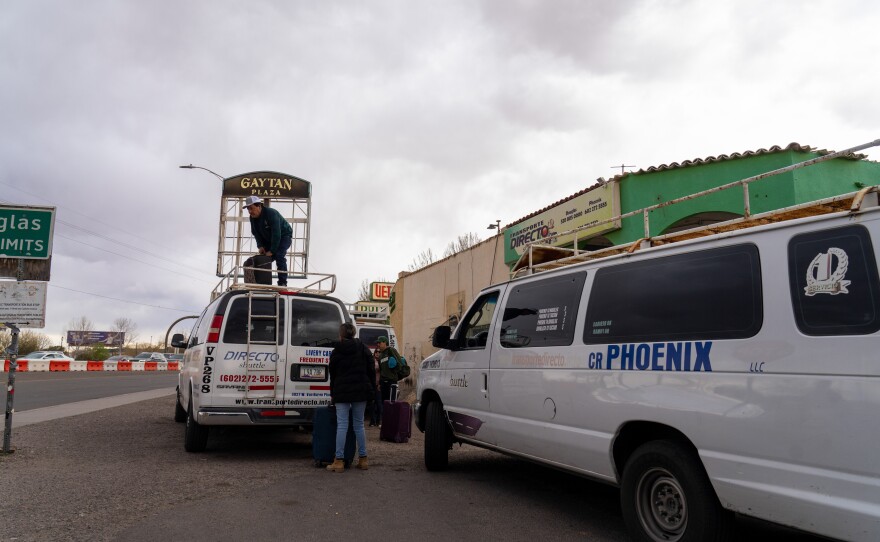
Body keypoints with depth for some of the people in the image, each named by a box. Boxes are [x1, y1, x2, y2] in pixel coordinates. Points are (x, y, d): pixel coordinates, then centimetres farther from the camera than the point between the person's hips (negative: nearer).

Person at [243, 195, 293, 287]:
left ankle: (282, 283, -23)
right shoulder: (253, 217, -8)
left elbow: (276, 234, -34)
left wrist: (272, 251, -32)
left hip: (284, 236, -8)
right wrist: (260, 246, -14)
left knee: (279, 256, -25)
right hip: (269, 238, 8)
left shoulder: (271, 214, -32)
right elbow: (256, 233, 1)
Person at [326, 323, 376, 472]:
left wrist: (332, 393, 20)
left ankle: (339, 461, -4)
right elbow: (371, 372, 5)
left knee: (342, 425, -3)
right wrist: (372, 391, 9)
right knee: (359, 424, 10)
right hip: (361, 392, 2)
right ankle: (363, 459, 12)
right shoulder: (363, 349, 6)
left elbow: (332, 374, 10)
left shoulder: (336, 352, 3)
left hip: (342, 392, -2)